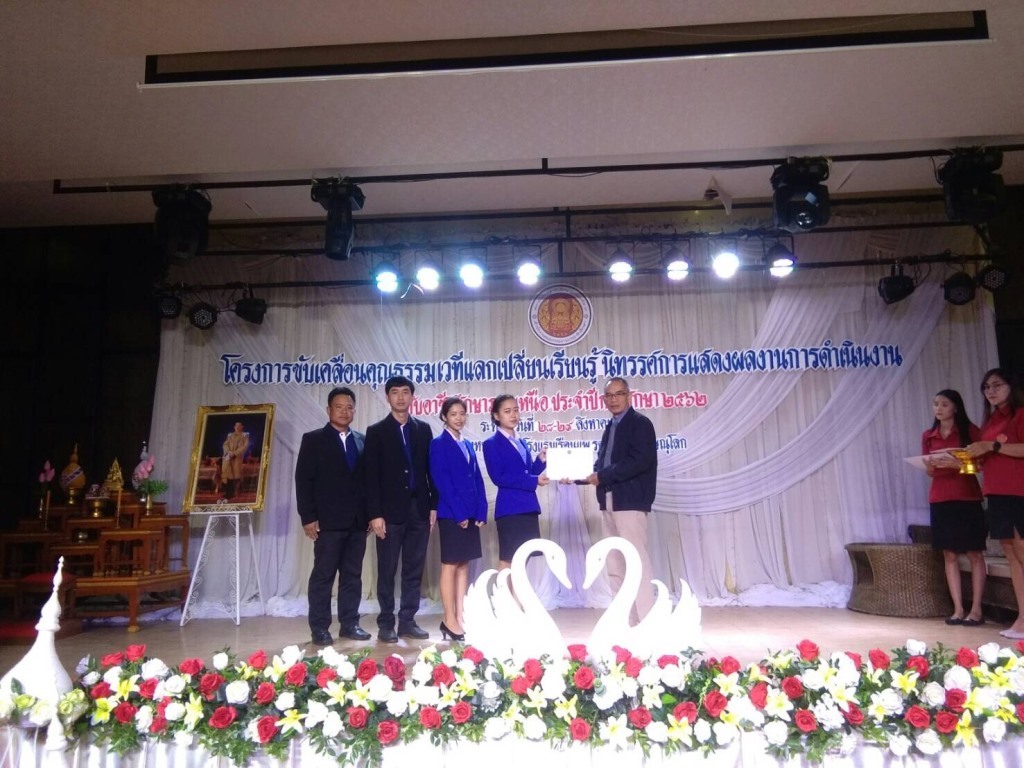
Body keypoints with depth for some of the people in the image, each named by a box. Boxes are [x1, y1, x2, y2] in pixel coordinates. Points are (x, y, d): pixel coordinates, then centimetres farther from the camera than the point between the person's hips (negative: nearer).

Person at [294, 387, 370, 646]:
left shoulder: (361, 441, 12)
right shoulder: (313, 440, 1)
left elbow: (367, 478, 12)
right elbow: (303, 480, -4)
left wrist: (371, 513, 5)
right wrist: (308, 518, -11)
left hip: (357, 520, 4)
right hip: (328, 521, -4)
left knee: (352, 575, 9)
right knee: (323, 575, 1)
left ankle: (350, 624, 17)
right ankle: (319, 628, 9)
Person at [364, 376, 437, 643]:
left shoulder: (423, 429, 10)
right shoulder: (376, 431, 1)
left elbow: (430, 469, 10)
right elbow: (371, 477, -4)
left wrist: (434, 505, 3)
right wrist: (375, 514, -11)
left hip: (419, 510, 3)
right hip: (391, 511, -3)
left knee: (414, 570, 8)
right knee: (387, 571, 4)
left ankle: (407, 621, 18)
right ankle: (386, 624, 14)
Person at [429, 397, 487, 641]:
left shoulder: (468, 445, 16)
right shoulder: (438, 443, -4)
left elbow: (477, 480, 14)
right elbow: (441, 481, -12)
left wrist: (481, 511, 2)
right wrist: (459, 513, -17)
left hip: (470, 514, 7)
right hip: (451, 515, -7)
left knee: (464, 566, 8)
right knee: (450, 566, -2)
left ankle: (460, 617, 14)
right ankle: (450, 620, 4)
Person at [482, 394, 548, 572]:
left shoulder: (522, 443, 17)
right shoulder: (491, 444, -4)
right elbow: (498, 477, -14)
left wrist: (541, 461, -1)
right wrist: (534, 481, -16)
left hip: (528, 507, 7)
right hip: (509, 509, -7)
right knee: (507, 561, -3)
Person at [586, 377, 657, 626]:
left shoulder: (640, 423, -6)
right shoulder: (610, 428, 18)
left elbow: (641, 460, -19)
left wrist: (603, 476, -17)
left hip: (630, 501, -9)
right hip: (609, 502, 9)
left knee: (636, 563, -9)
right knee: (615, 567, 12)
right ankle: (627, 622, 20)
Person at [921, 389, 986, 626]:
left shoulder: (970, 431, 0)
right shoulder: (928, 436, 10)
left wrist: (956, 463, -21)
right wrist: (930, 465, -10)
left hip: (967, 498, -4)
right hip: (940, 499, 4)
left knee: (974, 553, -1)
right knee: (949, 555, 3)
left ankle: (976, 609, 4)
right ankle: (958, 609, 6)